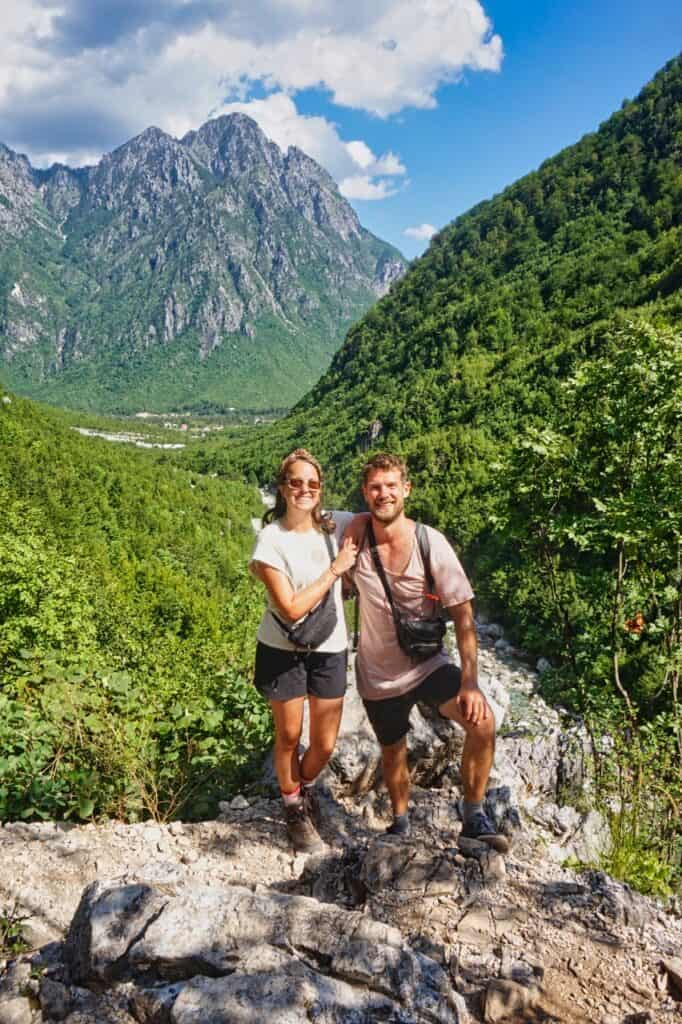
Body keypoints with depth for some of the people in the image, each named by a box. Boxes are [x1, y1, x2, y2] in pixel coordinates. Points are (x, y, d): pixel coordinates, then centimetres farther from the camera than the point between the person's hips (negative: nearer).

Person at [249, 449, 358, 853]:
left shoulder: (334, 525, -6)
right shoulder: (271, 539, -17)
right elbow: (292, 609, -22)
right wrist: (334, 569, -21)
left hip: (330, 649, 3)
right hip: (284, 650, -3)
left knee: (325, 745, 9)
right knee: (289, 737, 11)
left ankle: (305, 789, 42)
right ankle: (295, 809, 38)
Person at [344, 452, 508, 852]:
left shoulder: (431, 543, -18)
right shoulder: (355, 531, -13)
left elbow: (463, 615, -17)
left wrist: (469, 682, -23)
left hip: (429, 664, -1)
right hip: (378, 673, 2)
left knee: (482, 721, -25)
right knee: (393, 753, 19)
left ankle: (474, 819, -3)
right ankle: (401, 823, 49)